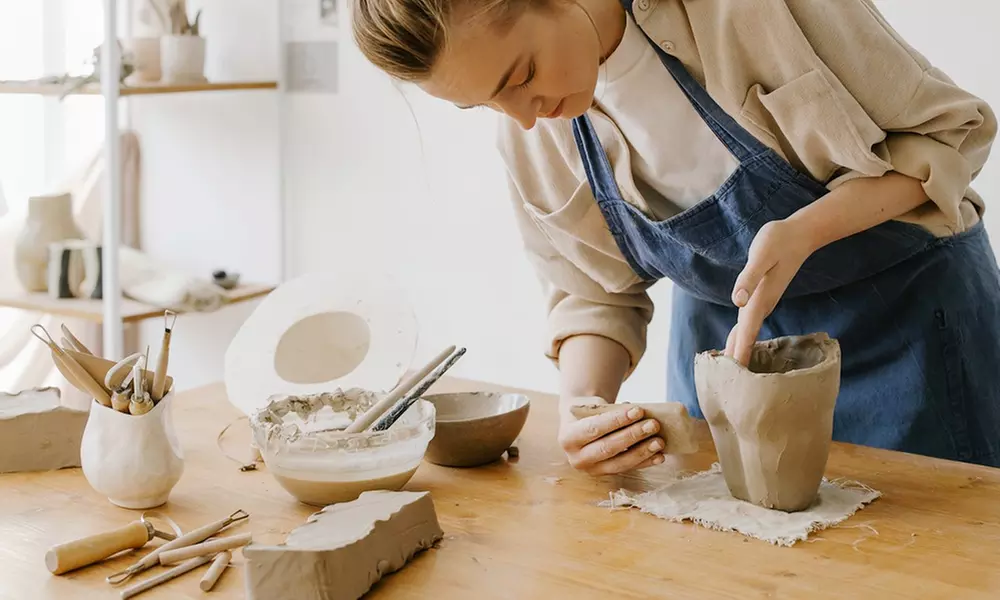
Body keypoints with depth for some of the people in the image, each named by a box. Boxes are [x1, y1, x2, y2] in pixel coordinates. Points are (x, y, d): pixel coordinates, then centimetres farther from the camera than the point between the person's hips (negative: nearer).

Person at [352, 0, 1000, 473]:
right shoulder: (528, 134, -12)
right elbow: (596, 293, -1)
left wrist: (802, 232, -33)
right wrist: (584, 405, -21)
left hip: (904, 317, -3)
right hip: (724, 337, 4)